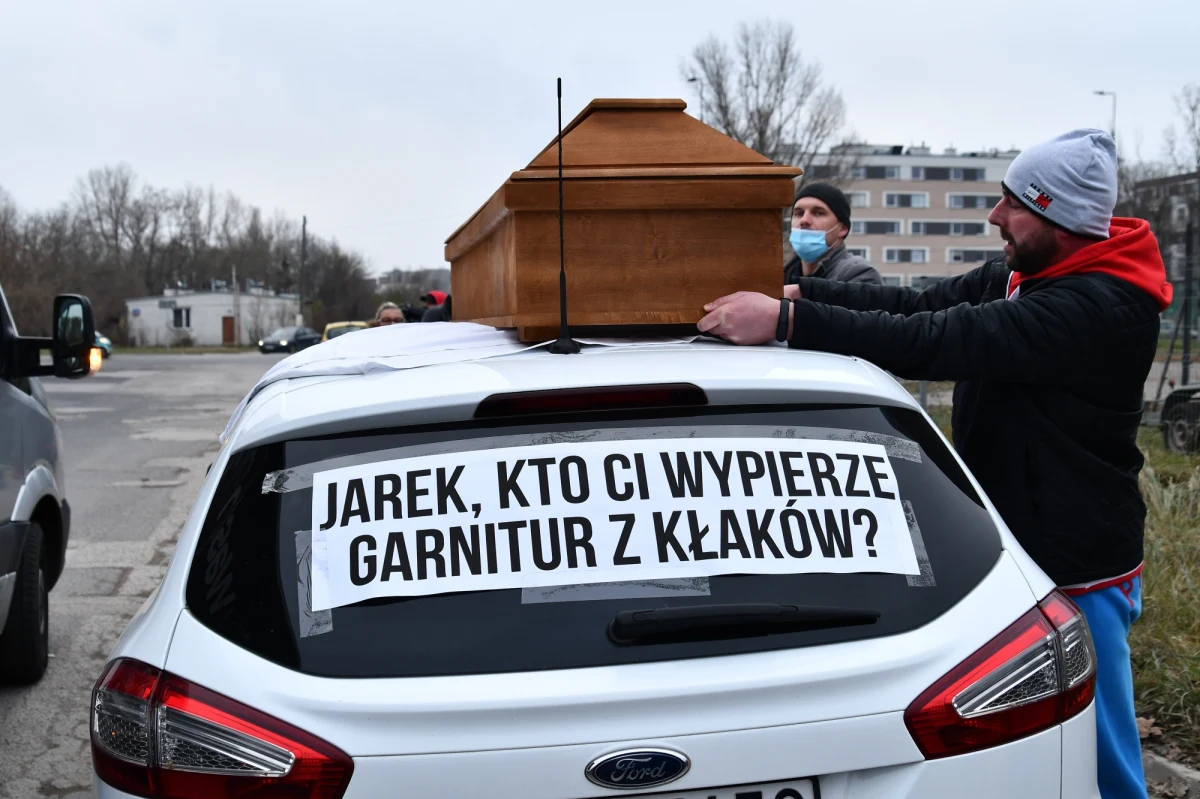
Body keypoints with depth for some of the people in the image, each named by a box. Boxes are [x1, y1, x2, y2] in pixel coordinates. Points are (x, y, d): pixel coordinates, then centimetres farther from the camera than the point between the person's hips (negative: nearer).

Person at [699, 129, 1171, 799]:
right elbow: (919, 305, 0)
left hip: (1077, 573, -8)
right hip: (1012, 552, 9)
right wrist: (795, 292, -10)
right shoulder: (1020, 275, 3)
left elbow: (935, 342, -33)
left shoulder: (1099, 308, -27)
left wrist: (788, 320, -34)